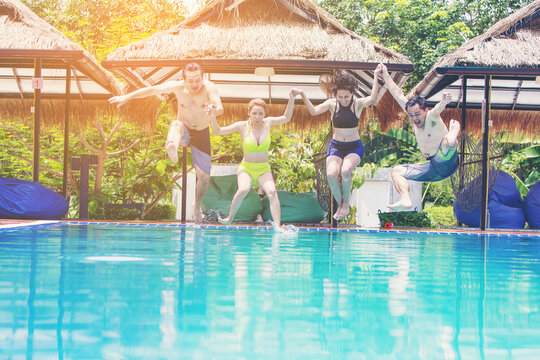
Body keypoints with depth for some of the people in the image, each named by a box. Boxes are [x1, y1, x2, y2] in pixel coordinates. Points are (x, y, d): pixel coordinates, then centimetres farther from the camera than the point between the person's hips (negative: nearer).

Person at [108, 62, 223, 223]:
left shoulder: (209, 88, -22)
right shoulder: (177, 87, -16)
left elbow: (220, 108, -38)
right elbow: (151, 90, -8)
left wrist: (214, 110, -63)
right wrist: (127, 97, -11)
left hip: (202, 133, 1)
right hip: (184, 131, -1)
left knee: (204, 175, 0)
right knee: (176, 124, -39)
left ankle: (197, 206, 29)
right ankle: (172, 147, -75)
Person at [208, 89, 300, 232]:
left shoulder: (267, 123, 3)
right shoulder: (242, 126, -3)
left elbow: (286, 118, 21)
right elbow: (218, 131, 2)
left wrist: (291, 99, 11)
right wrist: (213, 117, -14)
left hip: (264, 169, 2)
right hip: (246, 168, -2)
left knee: (272, 191, -28)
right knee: (243, 189, -33)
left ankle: (277, 226, -34)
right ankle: (230, 218, -10)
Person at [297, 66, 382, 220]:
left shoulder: (358, 103, -8)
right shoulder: (332, 103, -2)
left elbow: (373, 99, -29)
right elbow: (313, 111, -15)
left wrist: (376, 76, -30)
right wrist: (303, 96, -28)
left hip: (354, 147, -2)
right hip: (336, 146, 2)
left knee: (346, 171, -32)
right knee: (331, 174, -24)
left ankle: (346, 202, -6)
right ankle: (340, 204, 1)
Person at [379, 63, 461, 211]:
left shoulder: (431, 117, -9)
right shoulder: (415, 117, 12)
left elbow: (437, 110, -34)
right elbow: (399, 95, 15)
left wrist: (443, 102, -57)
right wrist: (386, 76, 13)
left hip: (446, 161, -10)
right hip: (434, 168, 10)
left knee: (448, 142, -45)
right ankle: (406, 200, -14)